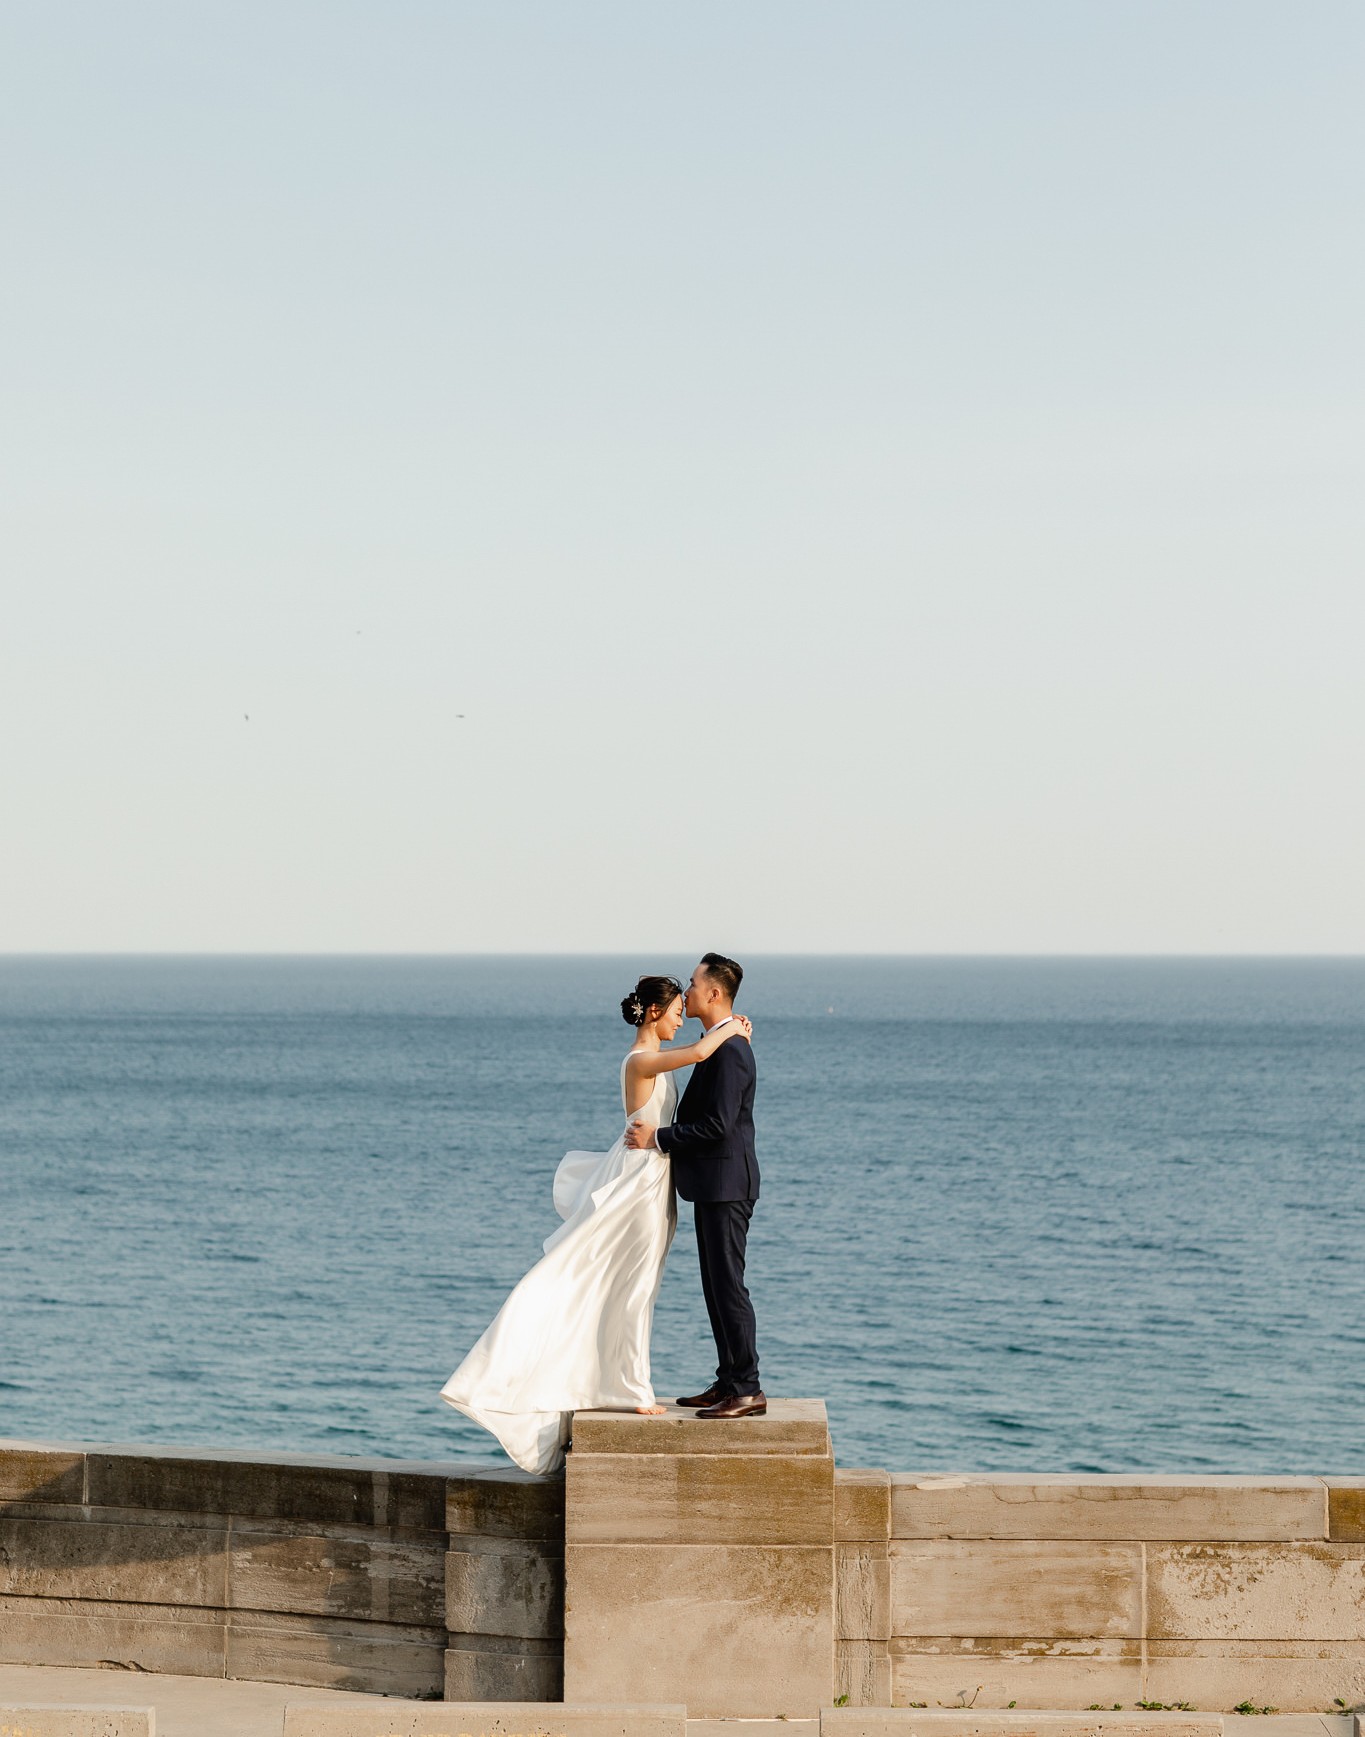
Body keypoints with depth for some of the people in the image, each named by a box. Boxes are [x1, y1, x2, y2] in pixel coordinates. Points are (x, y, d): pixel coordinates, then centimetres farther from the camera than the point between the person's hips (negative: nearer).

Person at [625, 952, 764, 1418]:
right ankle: (729, 1383, 18)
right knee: (716, 1287, 13)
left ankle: (747, 1390, -5)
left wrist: (659, 1138, -15)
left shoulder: (730, 1051, -17)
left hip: (725, 1184, -11)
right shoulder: (719, 1046, 15)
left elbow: (717, 1125, -23)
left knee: (727, 1285, -8)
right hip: (713, 1184, 11)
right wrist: (659, 1136, 16)